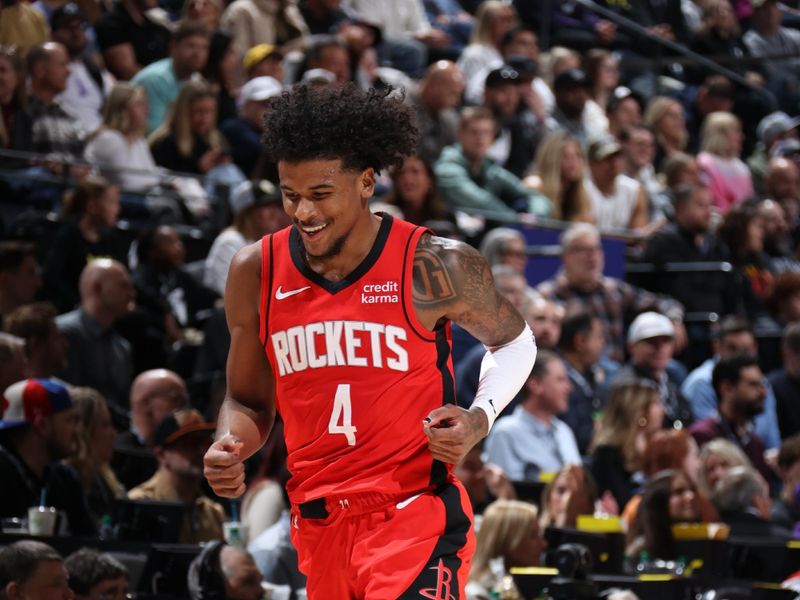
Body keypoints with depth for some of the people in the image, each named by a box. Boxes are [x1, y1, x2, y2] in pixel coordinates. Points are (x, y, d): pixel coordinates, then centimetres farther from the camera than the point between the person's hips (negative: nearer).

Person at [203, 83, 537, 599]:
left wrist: (480, 419, -8)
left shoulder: (433, 267, -8)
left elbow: (514, 342, 10)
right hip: (318, 526, 5)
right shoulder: (256, 273, 3)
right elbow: (248, 401, 15)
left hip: (415, 519, -4)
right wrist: (231, 446, -7)